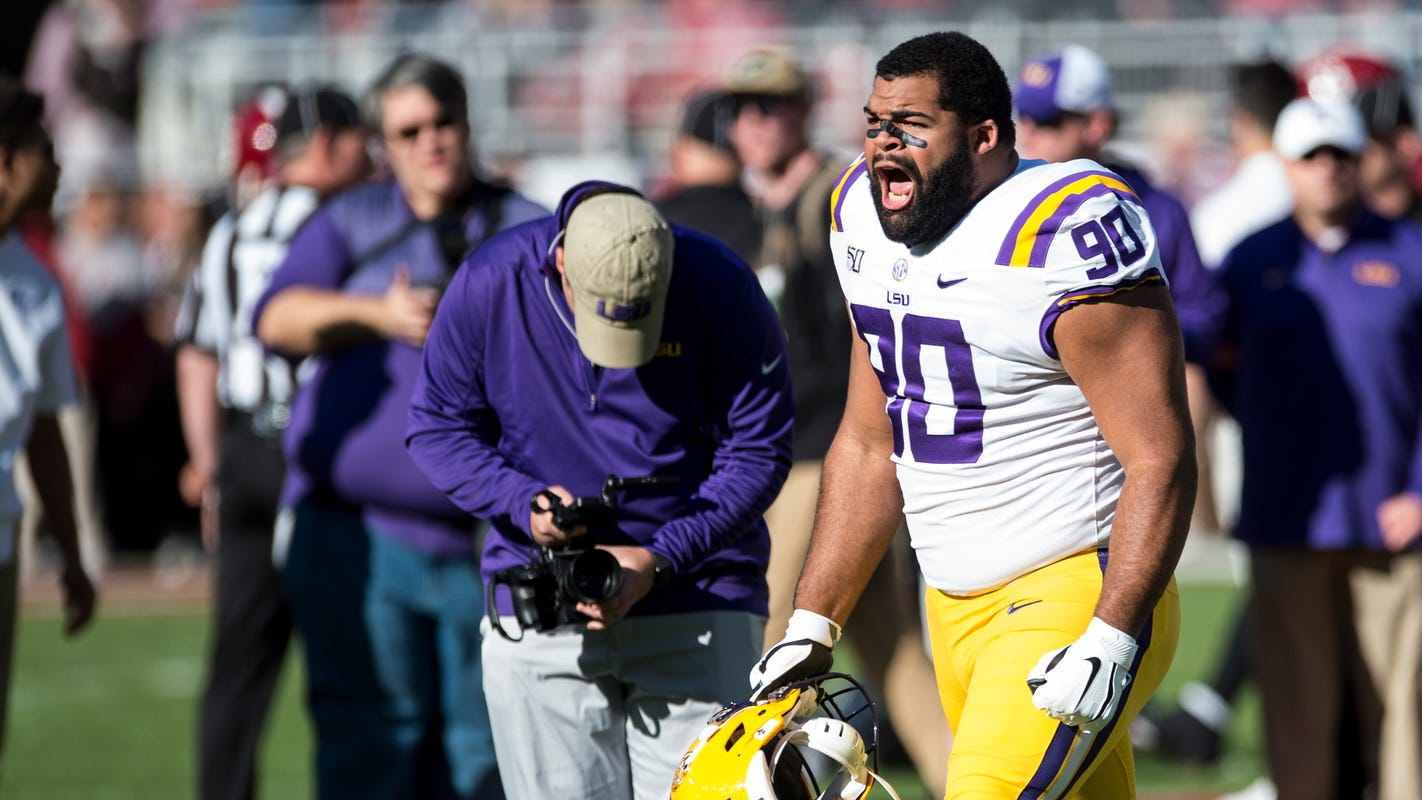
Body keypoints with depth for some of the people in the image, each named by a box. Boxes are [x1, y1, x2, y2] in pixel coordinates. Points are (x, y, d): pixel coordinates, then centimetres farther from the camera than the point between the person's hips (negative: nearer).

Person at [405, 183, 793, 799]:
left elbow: (757, 452, -5)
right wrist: (524, 501, -15)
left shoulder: (722, 289, -12)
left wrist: (660, 559, -15)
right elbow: (437, 426, 3)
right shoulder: (489, 285, -9)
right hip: (537, 606, 1)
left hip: (693, 601, -1)